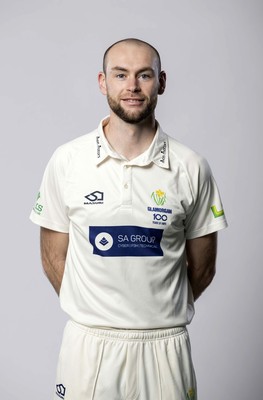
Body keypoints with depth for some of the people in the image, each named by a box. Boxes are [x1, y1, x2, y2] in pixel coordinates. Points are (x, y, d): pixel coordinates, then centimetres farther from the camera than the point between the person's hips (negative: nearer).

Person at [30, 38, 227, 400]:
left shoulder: (191, 168, -6)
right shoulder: (66, 161, -5)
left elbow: (202, 267, 3)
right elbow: (54, 256, 3)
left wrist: (160, 312, 8)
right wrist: (94, 314, 5)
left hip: (165, 344, 0)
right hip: (89, 342, 0)